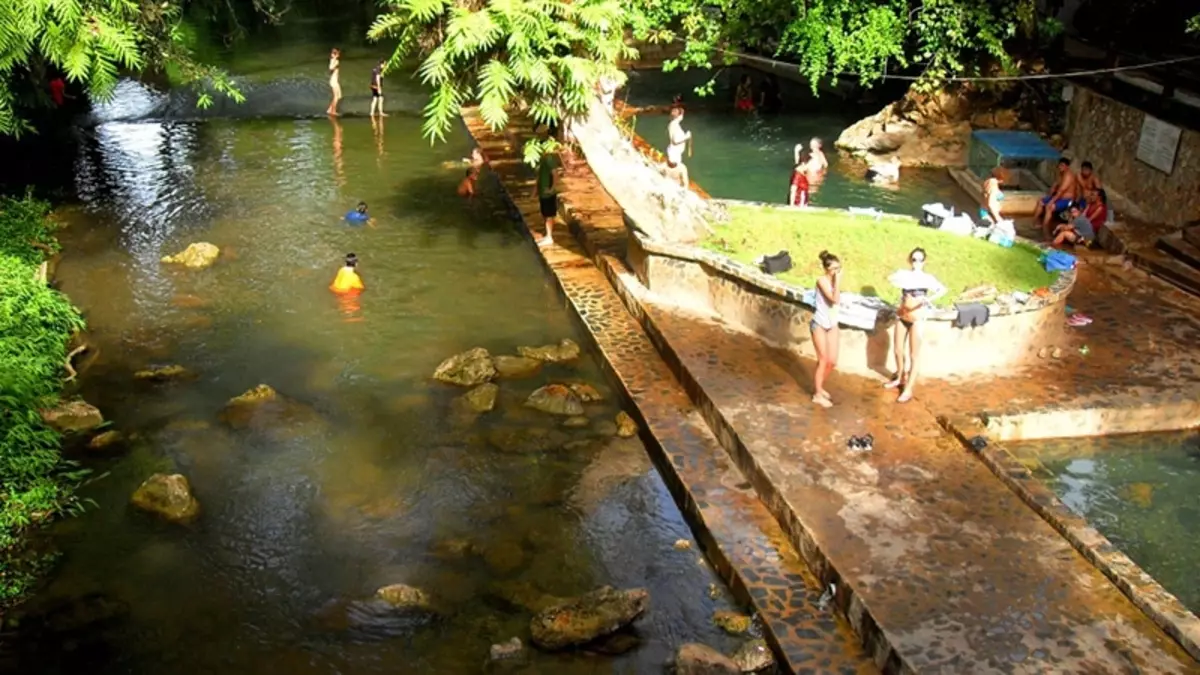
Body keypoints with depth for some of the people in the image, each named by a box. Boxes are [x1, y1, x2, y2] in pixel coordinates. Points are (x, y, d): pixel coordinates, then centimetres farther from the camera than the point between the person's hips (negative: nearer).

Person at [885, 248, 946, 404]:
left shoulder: (927, 278, -7)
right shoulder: (904, 274, 1)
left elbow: (943, 289, -22)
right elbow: (893, 279, -21)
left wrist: (930, 299, -38)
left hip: (916, 319, -4)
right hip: (902, 317, 4)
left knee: (914, 355, 0)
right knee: (898, 350, 15)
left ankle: (908, 389, 3)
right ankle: (900, 378, 37)